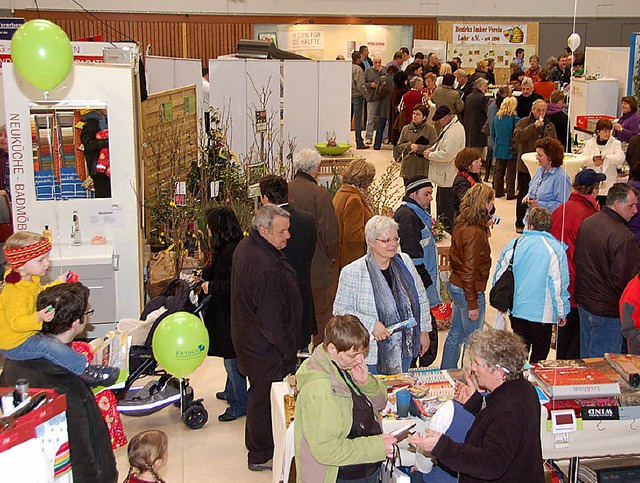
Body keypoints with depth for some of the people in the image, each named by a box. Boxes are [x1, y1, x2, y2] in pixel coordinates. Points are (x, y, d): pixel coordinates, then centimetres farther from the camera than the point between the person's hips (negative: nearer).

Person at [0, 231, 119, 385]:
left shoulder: (31, 281, 4)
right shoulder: (15, 293, -31)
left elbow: (40, 294, 26)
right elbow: (16, 322, -35)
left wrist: (58, 283, 25)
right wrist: (38, 318, -50)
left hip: (29, 335, 11)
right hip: (14, 345, -11)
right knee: (49, 347, -27)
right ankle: (85, 370, -23)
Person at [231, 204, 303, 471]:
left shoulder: (244, 247, 1)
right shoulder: (265, 267, -32)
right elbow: (272, 318, -28)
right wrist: (288, 350, -14)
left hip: (247, 337, 10)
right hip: (267, 349, -10)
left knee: (259, 394, 25)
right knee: (265, 398, 7)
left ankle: (256, 444, 43)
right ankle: (262, 456, 24)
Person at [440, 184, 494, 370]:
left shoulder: (461, 225, 3)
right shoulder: (475, 233, -25)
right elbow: (469, 271, -23)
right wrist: (473, 304, -19)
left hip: (455, 285, 9)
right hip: (469, 291, -9)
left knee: (455, 335, 21)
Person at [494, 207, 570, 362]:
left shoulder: (513, 245, -2)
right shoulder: (555, 249, -13)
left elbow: (499, 276, 5)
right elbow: (559, 284, -11)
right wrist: (562, 313, 0)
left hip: (517, 310, 3)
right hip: (543, 313, -3)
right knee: (539, 354, 12)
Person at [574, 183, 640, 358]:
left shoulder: (586, 223, 3)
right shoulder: (624, 238, -24)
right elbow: (626, 279, -22)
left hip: (583, 301, 8)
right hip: (607, 309, -8)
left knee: (585, 354, 22)